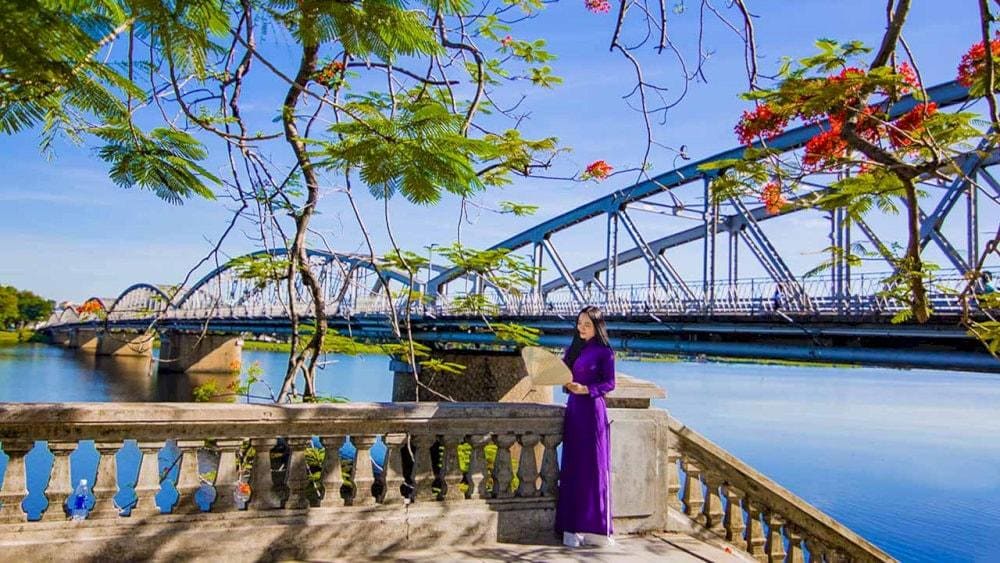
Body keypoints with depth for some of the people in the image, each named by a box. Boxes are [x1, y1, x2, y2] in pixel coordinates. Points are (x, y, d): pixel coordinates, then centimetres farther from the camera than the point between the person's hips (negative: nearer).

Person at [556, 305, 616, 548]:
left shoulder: (604, 351, -3)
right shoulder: (573, 349, 14)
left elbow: (609, 383, -7)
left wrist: (586, 389, -19)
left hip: (592, 409, -6)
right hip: (573, 409, 6)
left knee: (593, 466, -1)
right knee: (572, 468, 5)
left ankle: (595, 527, 7)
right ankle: (572, 527, 10)